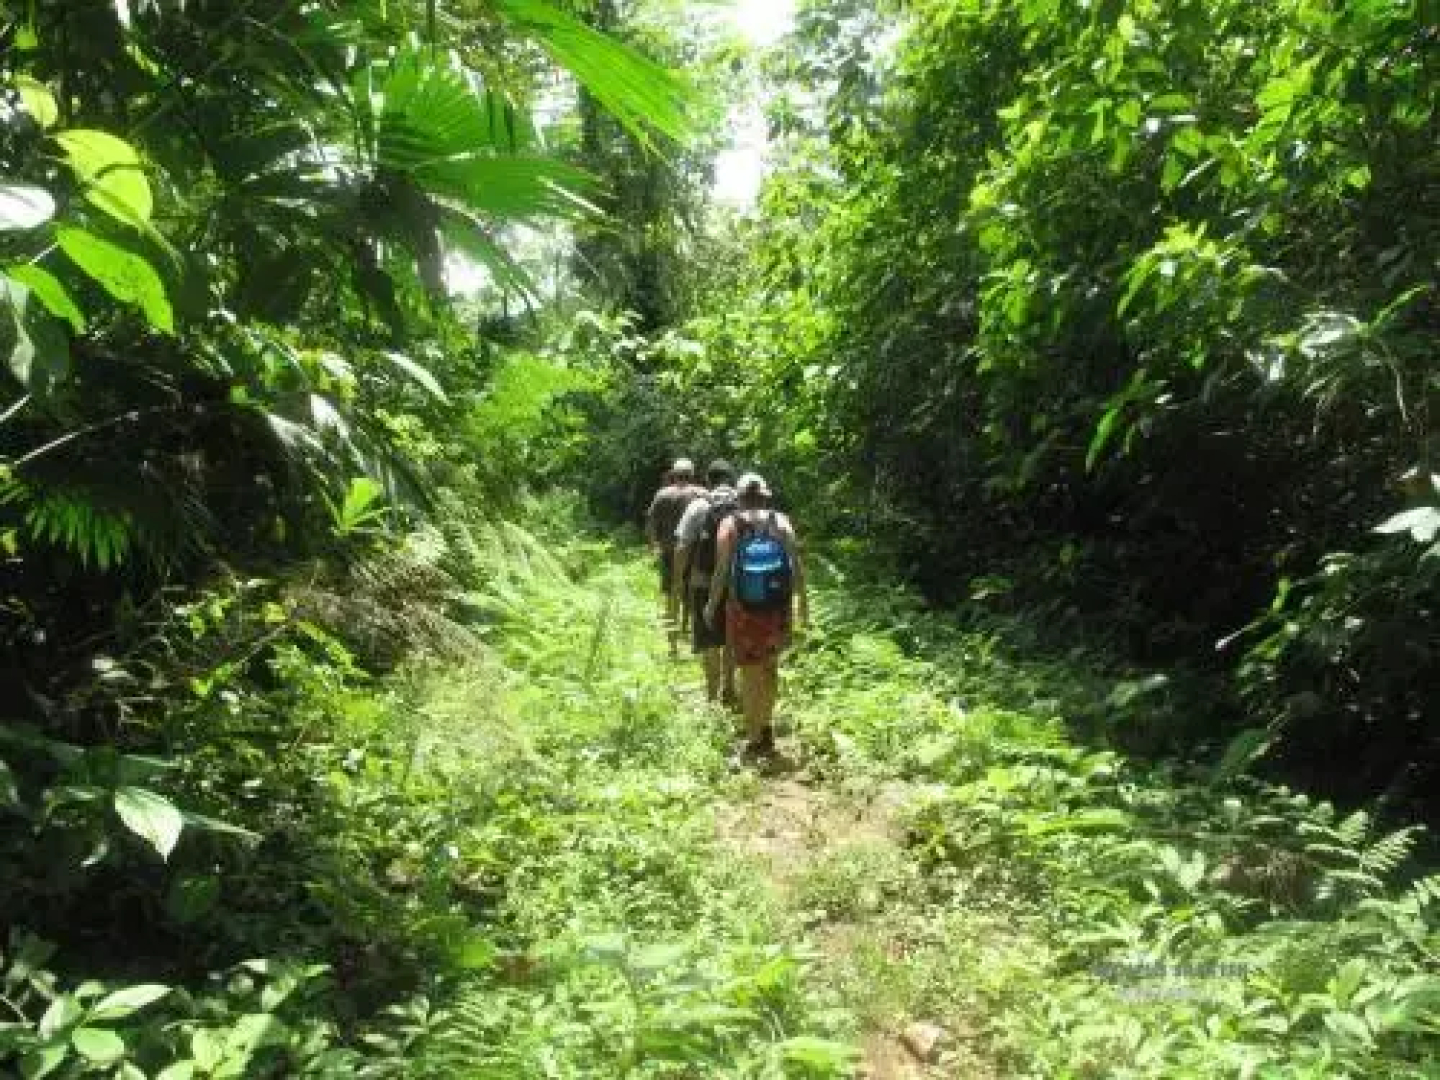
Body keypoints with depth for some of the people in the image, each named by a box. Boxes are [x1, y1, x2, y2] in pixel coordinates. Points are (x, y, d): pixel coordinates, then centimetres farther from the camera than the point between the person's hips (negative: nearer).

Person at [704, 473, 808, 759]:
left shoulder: (730, 526, -5)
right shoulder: (781, 523, 0)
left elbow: (721, 571, -7)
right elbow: (797, 566, -4)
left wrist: (712, 605, 5)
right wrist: (803, 603, 6)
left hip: (744, 610, -2)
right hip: (778, 608, 2)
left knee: (751, 674, 8)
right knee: (770, 668, 22)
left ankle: (756, 739, 13)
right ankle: (766, 728, 31)